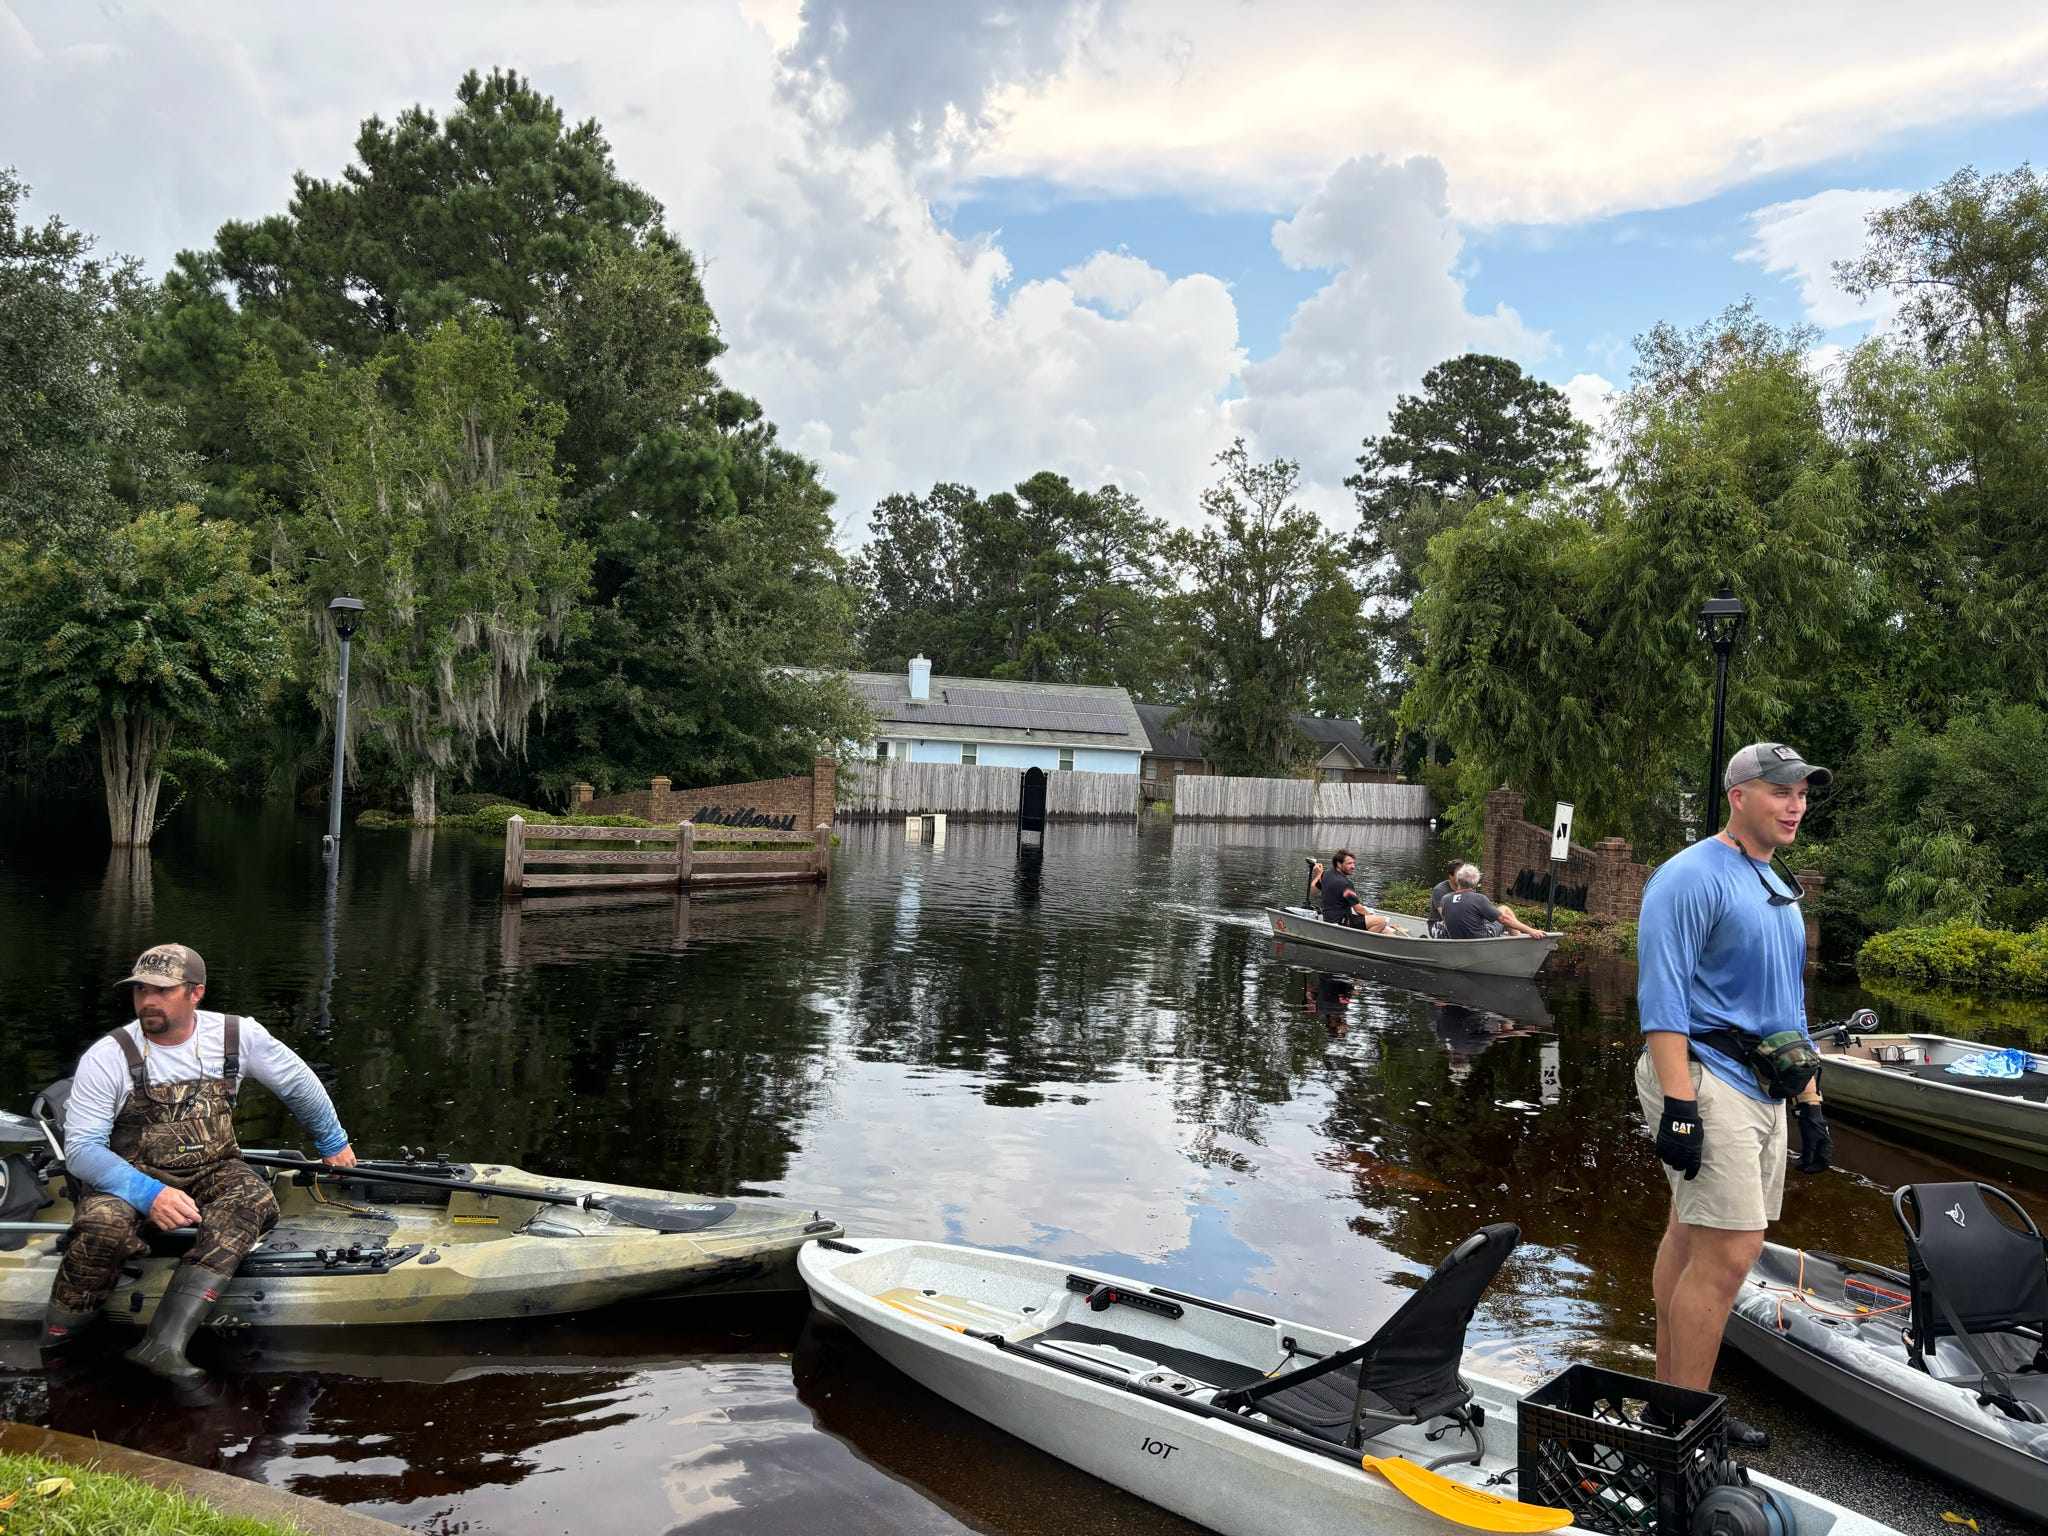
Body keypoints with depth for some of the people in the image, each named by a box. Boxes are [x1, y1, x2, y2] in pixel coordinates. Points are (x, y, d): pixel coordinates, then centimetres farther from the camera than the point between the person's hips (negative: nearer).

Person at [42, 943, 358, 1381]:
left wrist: (333, 1143, 23)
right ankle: (49, 1352, -13)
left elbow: (298, 1083, 12)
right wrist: (149, 1193, -29)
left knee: (251, 1196, -32)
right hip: (131, 1176, -1)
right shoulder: (107, 1057, -10)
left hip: (212, 1171, 2)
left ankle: (163, 1343, -41)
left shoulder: (238, 1036, -4)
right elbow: (81, 1148, -13)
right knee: (104, 1227, -35)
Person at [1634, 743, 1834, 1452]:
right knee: (1731, 1253, -11)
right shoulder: (1691, 876, -10)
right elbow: (1662, 995, -17)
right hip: (1706, 1083, -9)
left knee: (1692, 1241, 12)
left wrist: (1811, 1102, 22)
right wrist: (1679, 1102, -23)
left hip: (1762, 1091, 9)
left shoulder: (1779, 892, 20)